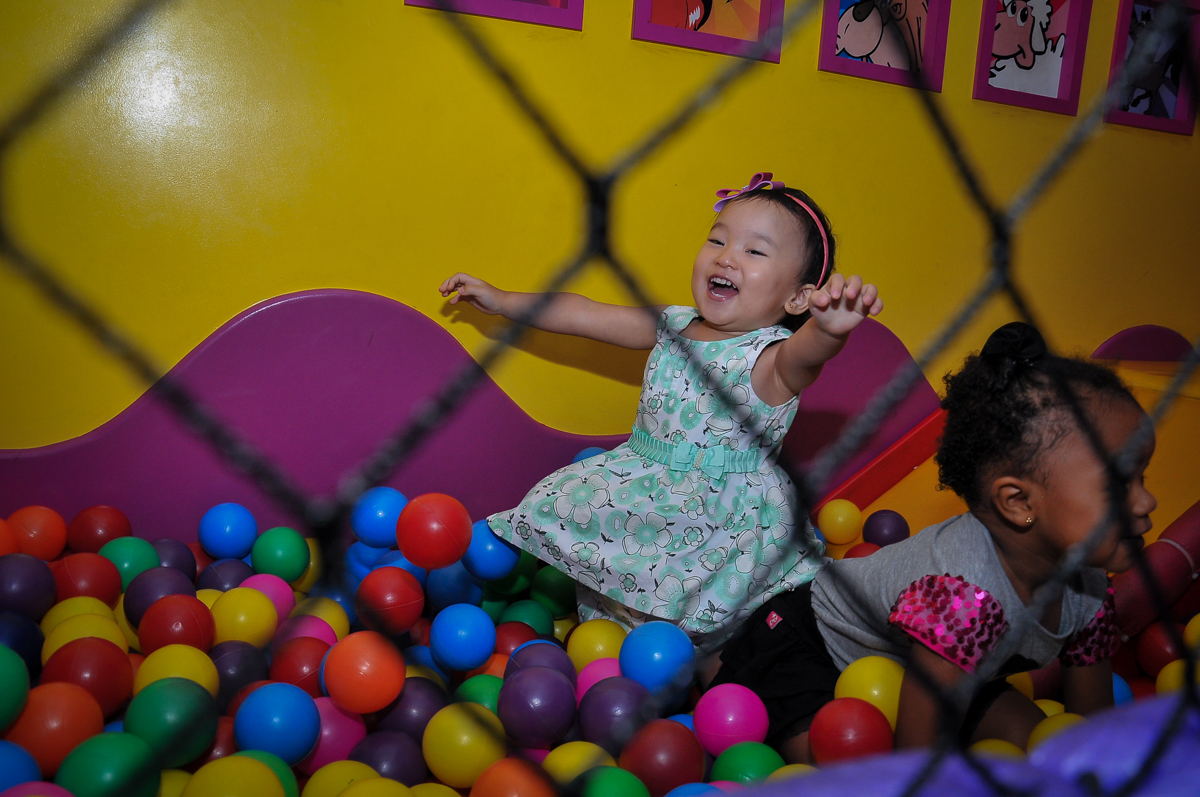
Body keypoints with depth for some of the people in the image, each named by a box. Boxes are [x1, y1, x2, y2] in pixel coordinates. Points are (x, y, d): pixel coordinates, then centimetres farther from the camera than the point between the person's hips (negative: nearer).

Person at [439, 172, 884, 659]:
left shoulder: (773, 356, -18)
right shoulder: (675, 325, 2)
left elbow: (807, 351, -42)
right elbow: (588, 316, 11)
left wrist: (830, 328, -67)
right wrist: (502, 301, 16)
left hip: (727, 516, -6)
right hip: (646, 496, 6)